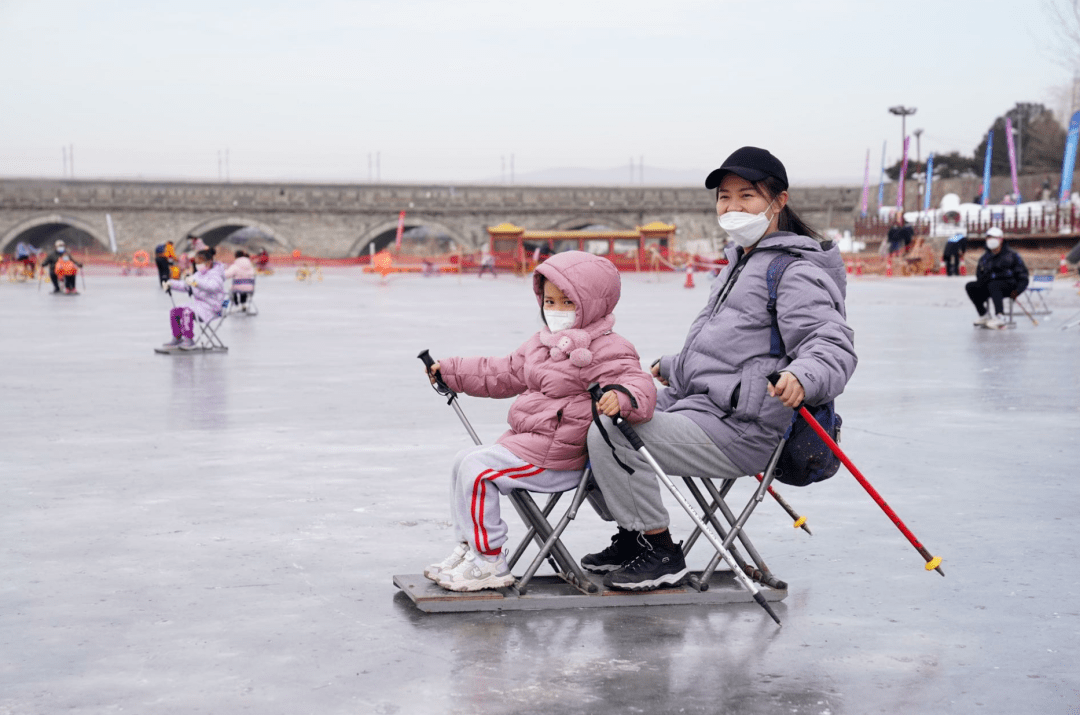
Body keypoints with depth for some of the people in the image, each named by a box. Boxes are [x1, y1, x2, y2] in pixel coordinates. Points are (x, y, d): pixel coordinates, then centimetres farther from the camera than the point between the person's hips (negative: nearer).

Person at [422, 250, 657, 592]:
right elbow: (505, 373, 28)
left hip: (555, 455, -10)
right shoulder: (543, 343, 16)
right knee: (464, 460, 11)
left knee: (477, 467, -19)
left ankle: (488, 563, -10)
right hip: (523, 438, 10)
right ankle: (468, 547, 19)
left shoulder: (606, 351, -14)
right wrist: (450, 371, 31)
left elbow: (639, 383, -27)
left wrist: (622, 397, -52)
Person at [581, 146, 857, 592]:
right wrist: (674, 366, 45)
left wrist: (801, 378, -46)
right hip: (692, 404, 10)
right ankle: (632, 537, 21)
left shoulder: (796, 271, -11)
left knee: (610, 434, -24)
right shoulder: (740, 262, 20)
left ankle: (661, 554, -8)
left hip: (738, 433, -10)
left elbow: (833, 346, -25)